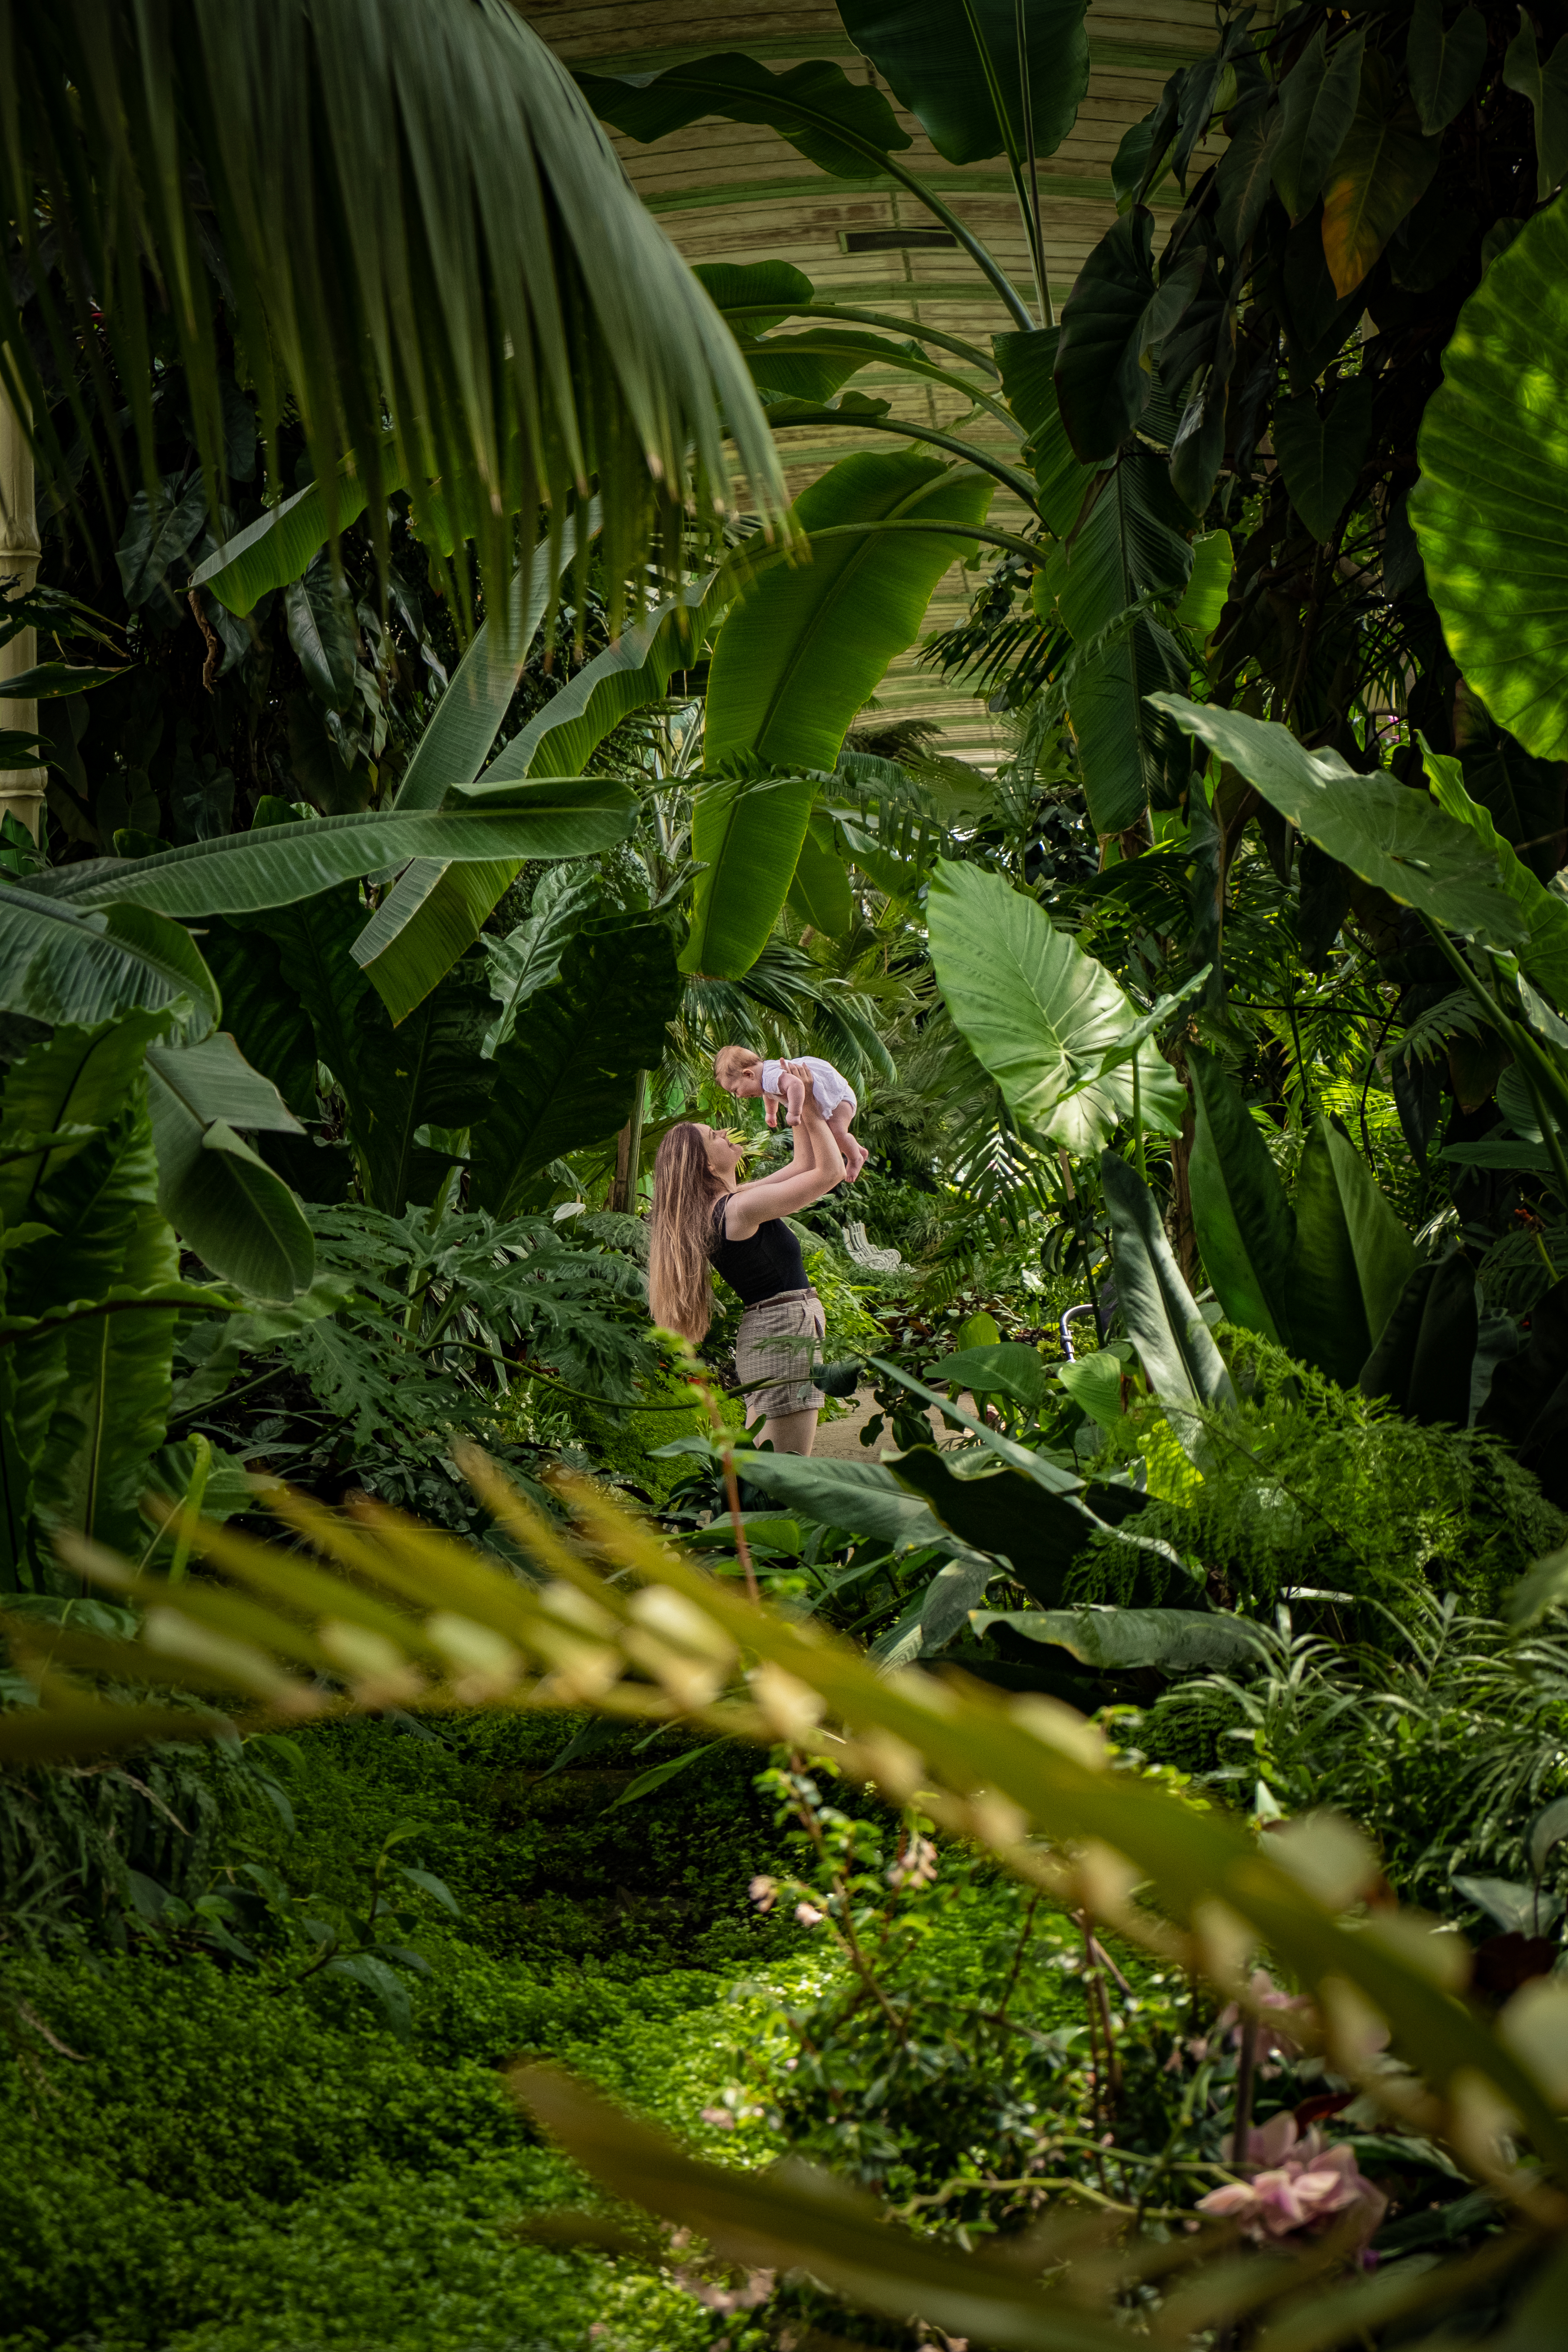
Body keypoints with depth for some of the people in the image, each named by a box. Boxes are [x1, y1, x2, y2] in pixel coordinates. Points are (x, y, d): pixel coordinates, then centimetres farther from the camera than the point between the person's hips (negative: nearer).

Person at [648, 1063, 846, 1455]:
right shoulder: (741, 1208, -16)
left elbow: (804, 1166, 22)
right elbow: (830, 1172, -13)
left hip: (761, 1331, 10)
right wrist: (806, 1107, -4)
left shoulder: (722, 1204, 12)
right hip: (785, 1327, -10)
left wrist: (800, 1108, 15)